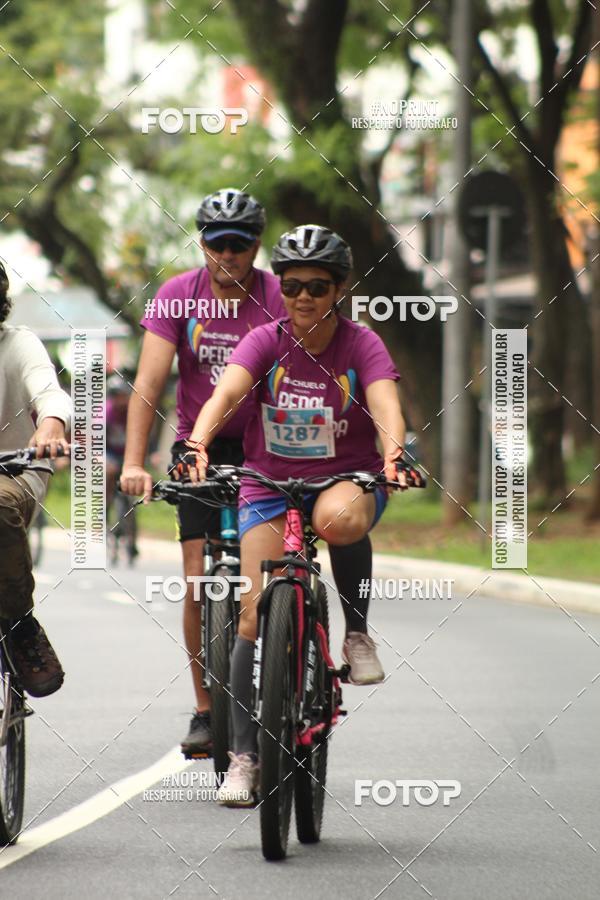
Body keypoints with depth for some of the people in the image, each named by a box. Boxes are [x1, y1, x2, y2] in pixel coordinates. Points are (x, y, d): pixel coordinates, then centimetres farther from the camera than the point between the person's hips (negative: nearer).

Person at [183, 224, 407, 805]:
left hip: (347, 478, -1)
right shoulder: (266, 341, -6)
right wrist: (197, 445, -43)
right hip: (270, 485, 1)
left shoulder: (361, 345, -7)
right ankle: (243, 755, -1)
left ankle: (358, 633, -14)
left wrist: (394, 452, -46)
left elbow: (384, 403, -24)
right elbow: (226, 392, -23)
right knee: (256, 611, -12)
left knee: (339, 518, -39)